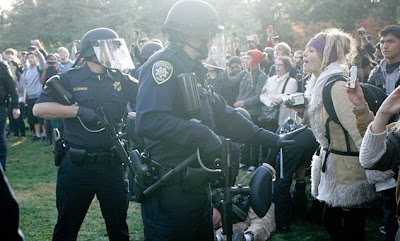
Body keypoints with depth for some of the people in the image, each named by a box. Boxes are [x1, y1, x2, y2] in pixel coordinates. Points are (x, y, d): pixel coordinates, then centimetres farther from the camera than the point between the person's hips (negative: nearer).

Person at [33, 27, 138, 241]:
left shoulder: (122, 81, 8)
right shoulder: (69, 79, -1)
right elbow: (39, 108, -11)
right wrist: (78, 110, -17)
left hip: (112, 166, 3)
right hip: (76, 166, -3)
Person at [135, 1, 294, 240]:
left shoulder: (193, 70, 16)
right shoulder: (164, 64, -16)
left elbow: (223, 114, 18)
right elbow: (148, 121, -30)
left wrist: (268, 137, 14)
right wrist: (202, 135, -26)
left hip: (197, 184, 10)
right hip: (170, 191, -10)